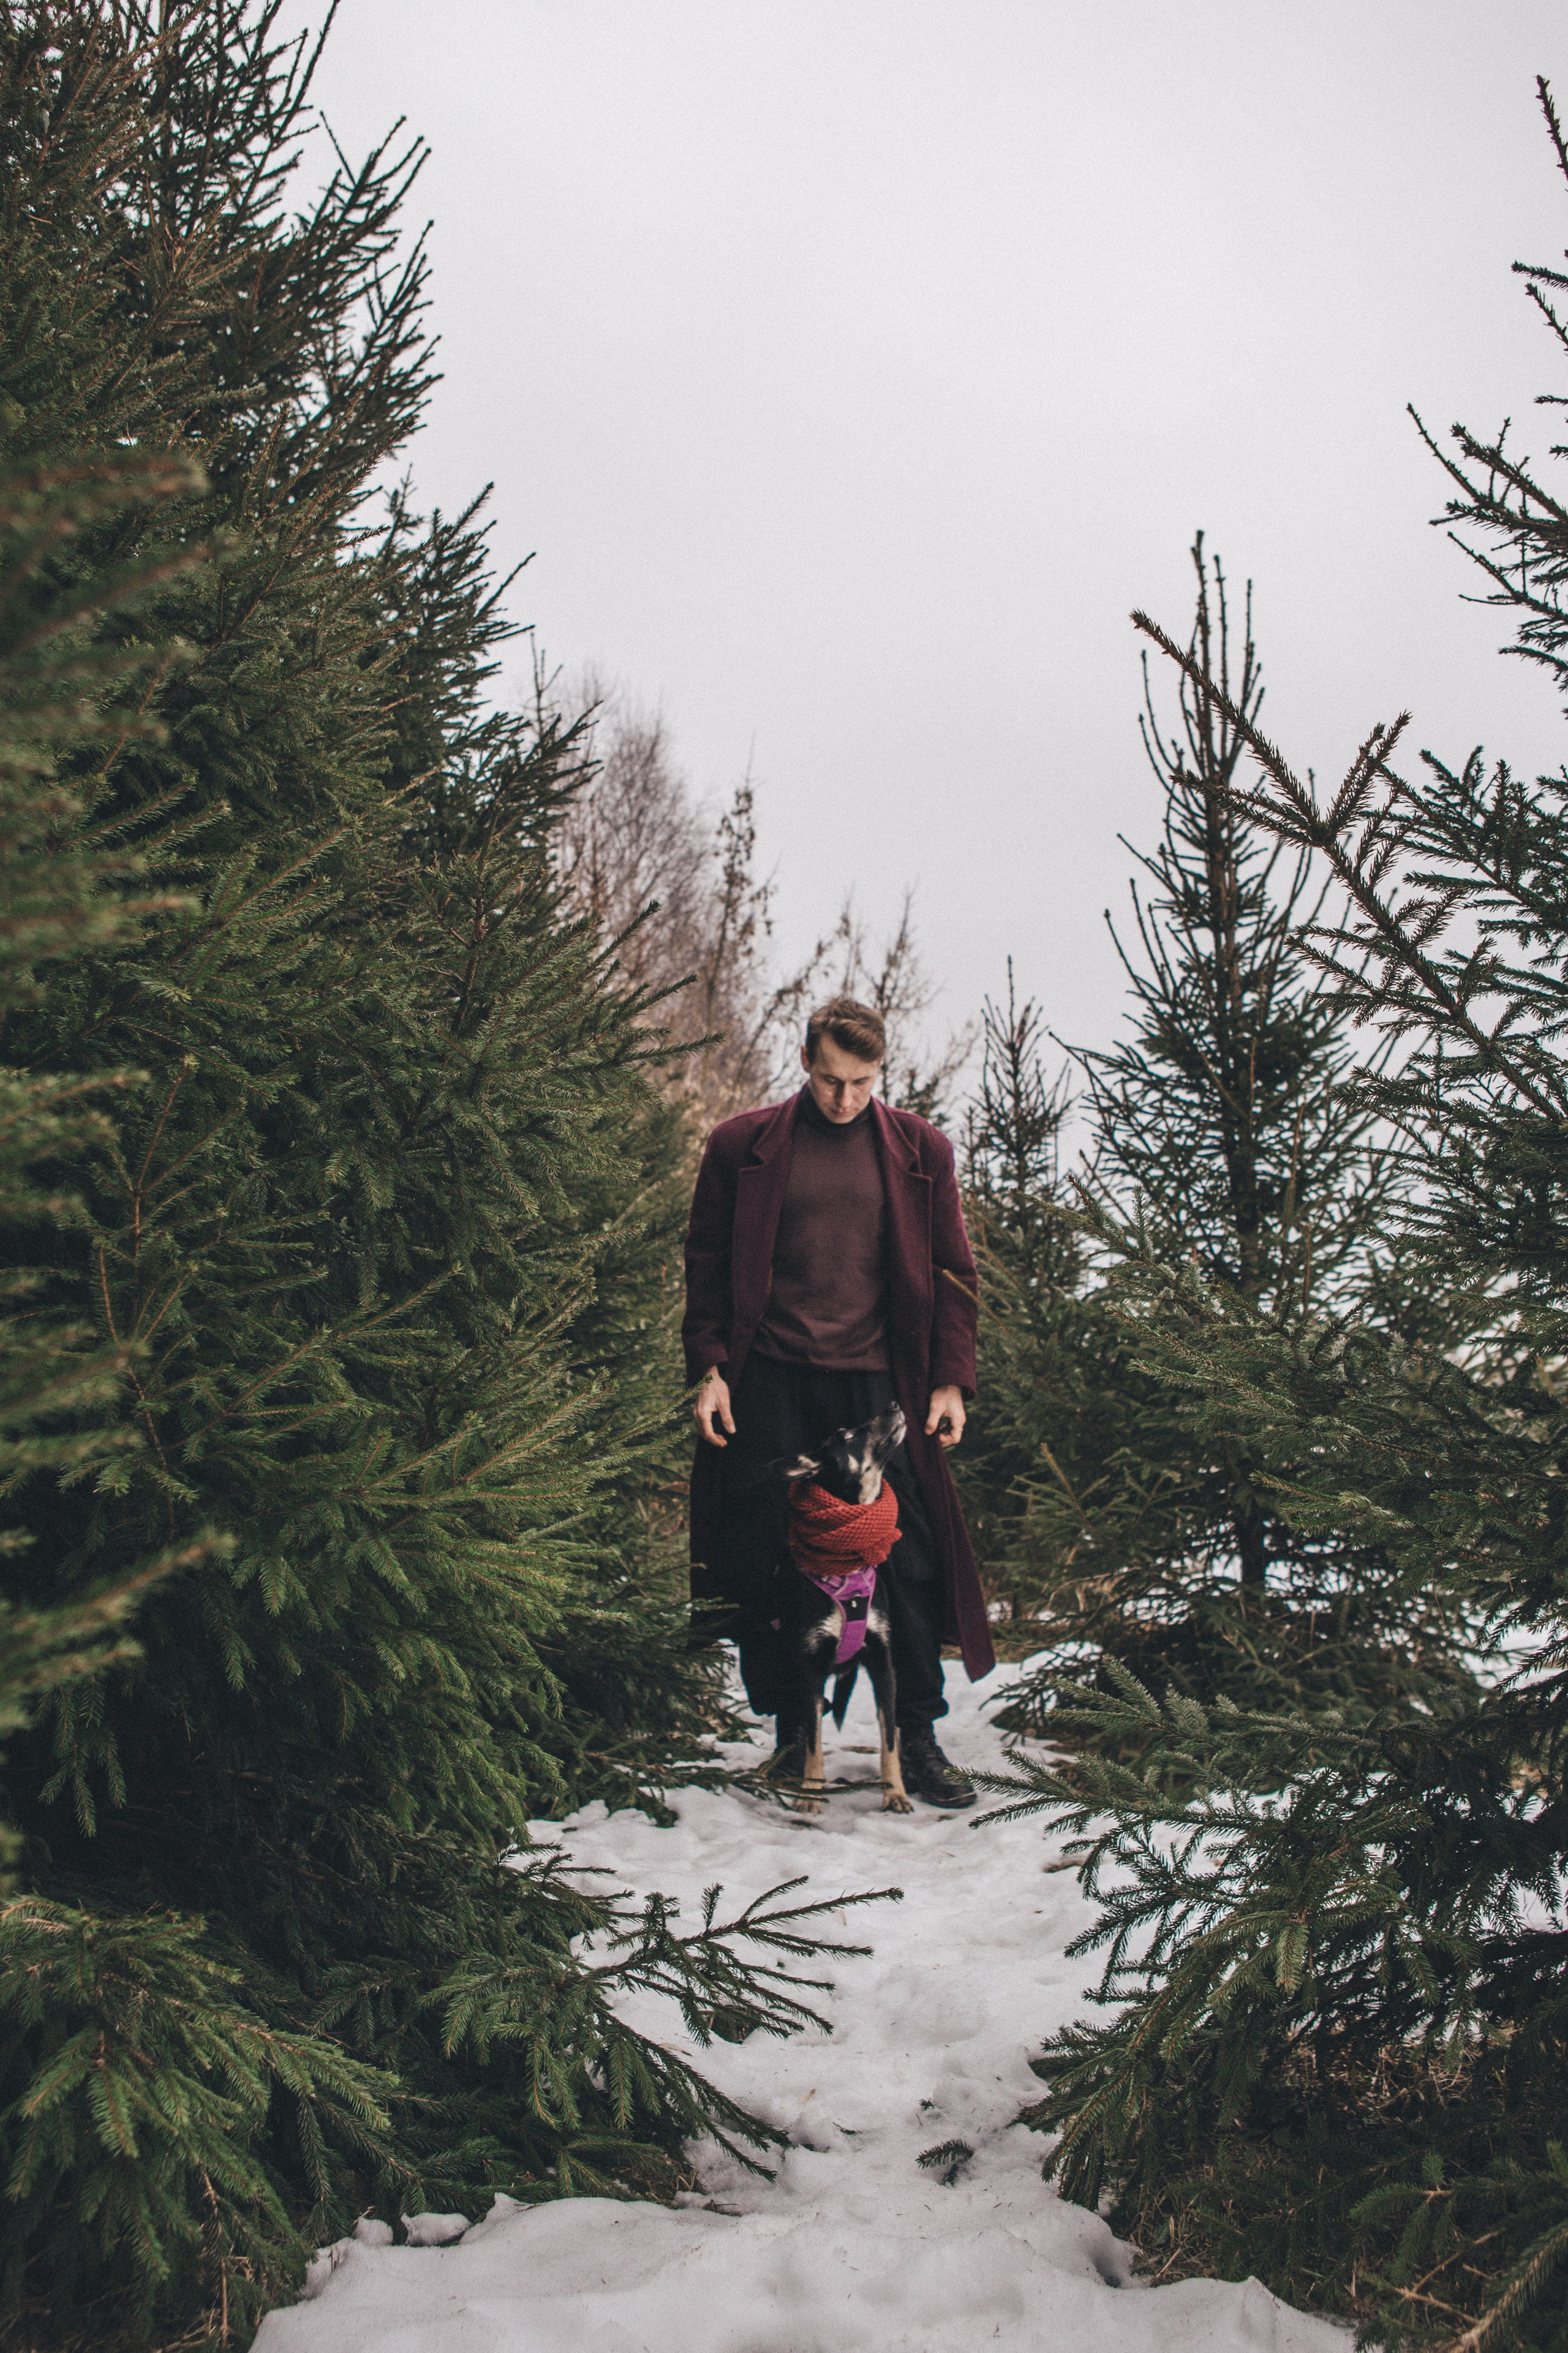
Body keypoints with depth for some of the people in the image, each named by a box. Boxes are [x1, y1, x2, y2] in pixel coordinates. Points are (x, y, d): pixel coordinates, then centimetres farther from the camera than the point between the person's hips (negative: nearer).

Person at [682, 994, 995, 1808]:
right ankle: (791, 1731, 18)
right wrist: (708, 1369, -2)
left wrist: (951, 1382, 2)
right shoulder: (743, 1146, 3)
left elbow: (952, 1273, 9)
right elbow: (706, 1261, 7)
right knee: (762, 1559, 3)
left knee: (906, 1558, 0)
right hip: (767, 1381, 0)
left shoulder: (920, 1151, 6)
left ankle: (918, 1741, 11)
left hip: (876, 1383, 0)